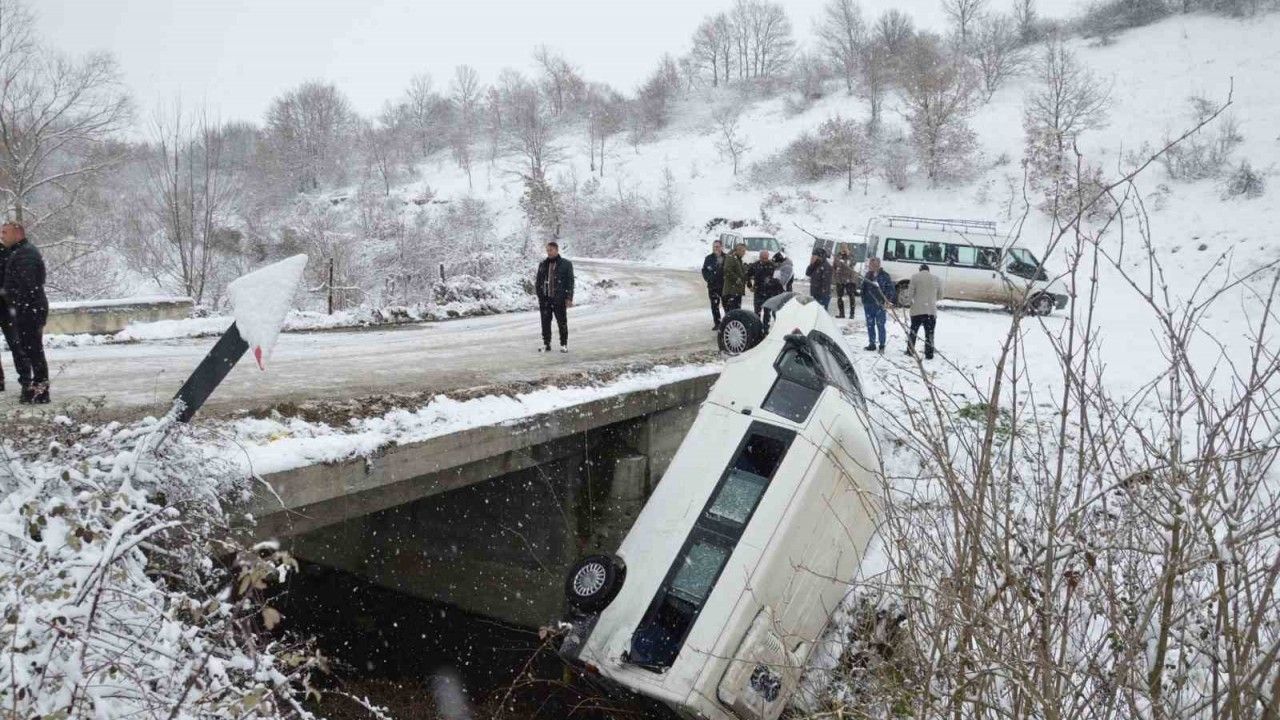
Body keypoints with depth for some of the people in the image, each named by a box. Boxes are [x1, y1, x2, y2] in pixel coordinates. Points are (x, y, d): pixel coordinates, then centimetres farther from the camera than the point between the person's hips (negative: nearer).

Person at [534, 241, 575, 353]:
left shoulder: (566, 264, -1)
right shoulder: (543, 264, 11)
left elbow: (570, 281, -2)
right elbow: (538, 281, 15)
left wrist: (569, 298, -8)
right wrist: (539, 296, 8)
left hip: (559, 299, -3)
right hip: (545, 299, 3)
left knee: (562, 322, 3)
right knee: (545, 322, 4)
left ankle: (564, 344, 12)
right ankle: (546, 344, 13)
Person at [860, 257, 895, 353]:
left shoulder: (884, 276, -5)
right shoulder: (867, 275, 10)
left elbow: (891, 289, -4)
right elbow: (863, 287, 18)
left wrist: (887, 300, -13)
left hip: (880, 304, -5)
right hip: (868, 304, 5)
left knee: (880, 325, -2)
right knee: (870, 325, 11)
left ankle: (881, 345, 6)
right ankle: (872, 344, 21)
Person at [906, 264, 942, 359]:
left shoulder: (915, 277, -1)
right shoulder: (936, 278, 8)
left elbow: (911, 293, -5)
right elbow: (940, 296, 12)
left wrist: (911, 302, 15)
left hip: (917, 310, -1)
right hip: (931, 310, 1)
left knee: (913, 331, 14)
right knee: (929, 333, 5)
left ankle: (910, 351, 19)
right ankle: (929, 354, 3)